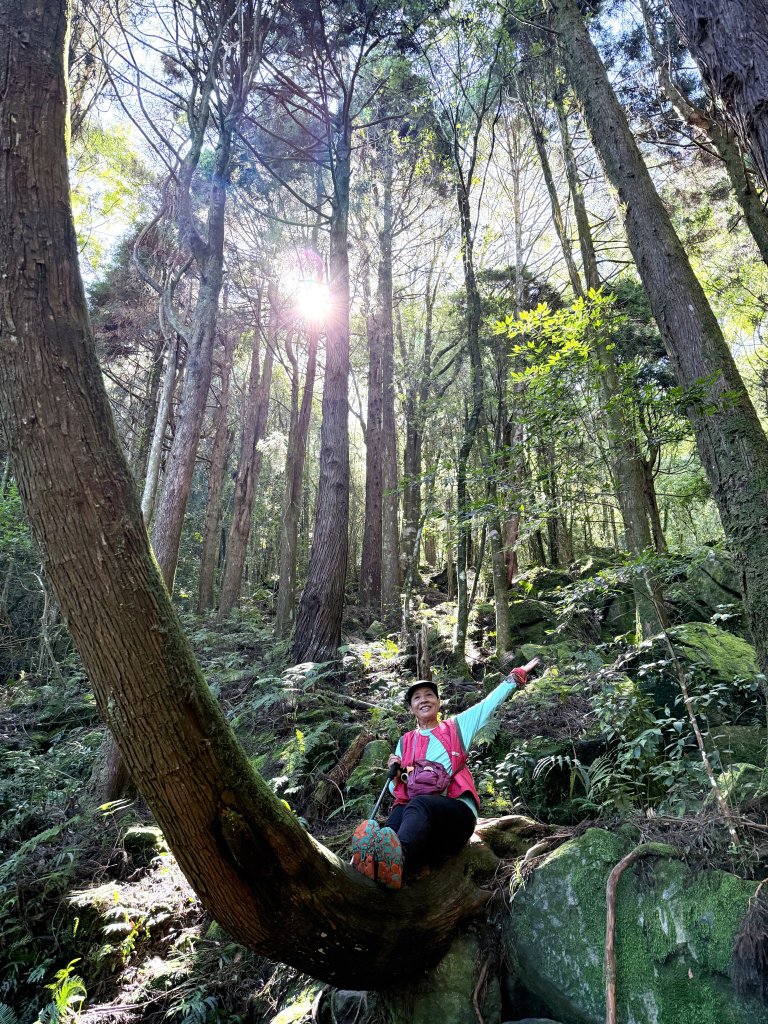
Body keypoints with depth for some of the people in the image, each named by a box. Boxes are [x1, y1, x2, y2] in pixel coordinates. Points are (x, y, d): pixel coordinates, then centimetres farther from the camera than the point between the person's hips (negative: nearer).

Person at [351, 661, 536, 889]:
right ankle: (374, 861, -64)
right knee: (398, 811, -35)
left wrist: (518, 674, 23)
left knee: (419, 804, -37)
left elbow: (490, 701, 20)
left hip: (457, 812, -2)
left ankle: (398, 858, -67)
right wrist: (395, 774, 0)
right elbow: (395, 791, 23)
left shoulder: (457, 727, 19)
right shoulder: (405, 742, 24)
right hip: (410, 809, 3)